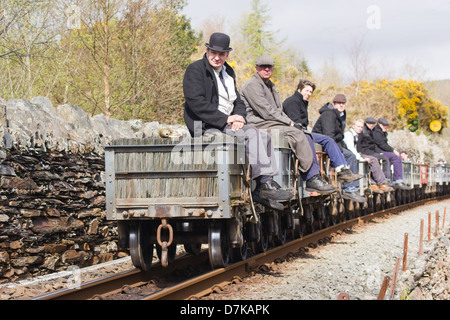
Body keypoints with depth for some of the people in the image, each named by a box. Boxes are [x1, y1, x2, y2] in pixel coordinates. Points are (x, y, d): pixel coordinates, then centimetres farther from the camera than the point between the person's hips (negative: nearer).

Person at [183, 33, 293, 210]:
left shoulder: (228, 72, 20)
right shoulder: (195, 70, -5)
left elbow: (238, 101, 20)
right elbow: (197, 103, -16)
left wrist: (239, 117, -4)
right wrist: (226, 120, -18)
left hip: (229, 123, 8)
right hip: (205, 127, -8)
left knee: (263, 136, -12)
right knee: (251, 135, -25)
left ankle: (263, 190, -18)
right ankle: (263, 184, -25)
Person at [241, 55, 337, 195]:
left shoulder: (271, 86, 25)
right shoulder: (252, 85, -6)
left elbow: (279, 111, 26)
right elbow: (266, 111, -14)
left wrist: (289, 122, 5)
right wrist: (288, 122, -10)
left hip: (275, 124, 9)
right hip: (261, 125, -9)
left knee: (306, 138, -7)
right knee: (298, 135, -23)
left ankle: (315, 177, -13)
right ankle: (311, 178, -19)